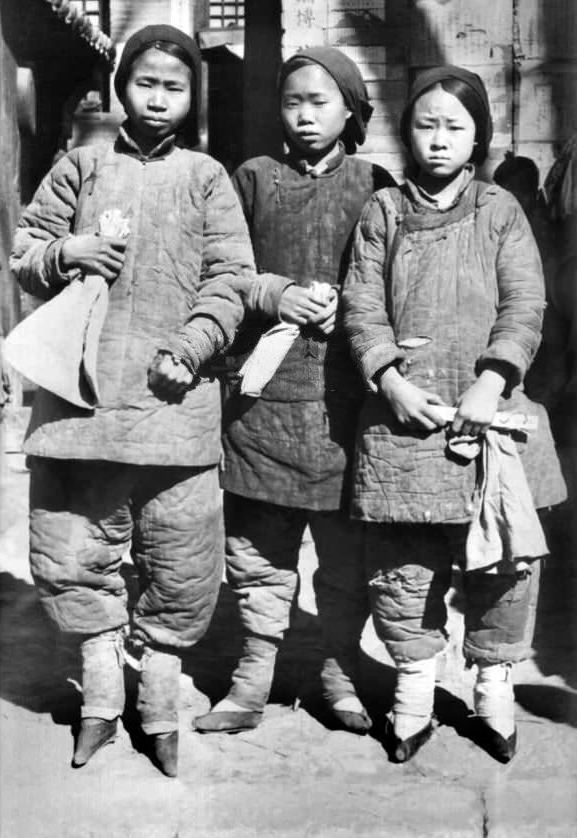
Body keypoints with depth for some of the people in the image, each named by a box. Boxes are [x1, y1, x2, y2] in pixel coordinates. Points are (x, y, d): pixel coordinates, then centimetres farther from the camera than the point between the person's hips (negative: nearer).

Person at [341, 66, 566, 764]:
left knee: (499, 560, 6)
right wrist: (393, 381, -11)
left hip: (486, 411, 0)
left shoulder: (500, 212, 6)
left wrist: (489, 383, -13)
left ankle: (494, 685, 24)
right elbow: (362, 307, 3)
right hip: (403, 411, 0)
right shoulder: (383, 213, 8)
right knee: (404, 561, 4)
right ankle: (413, 686, 20)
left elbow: (524, 307, 0)